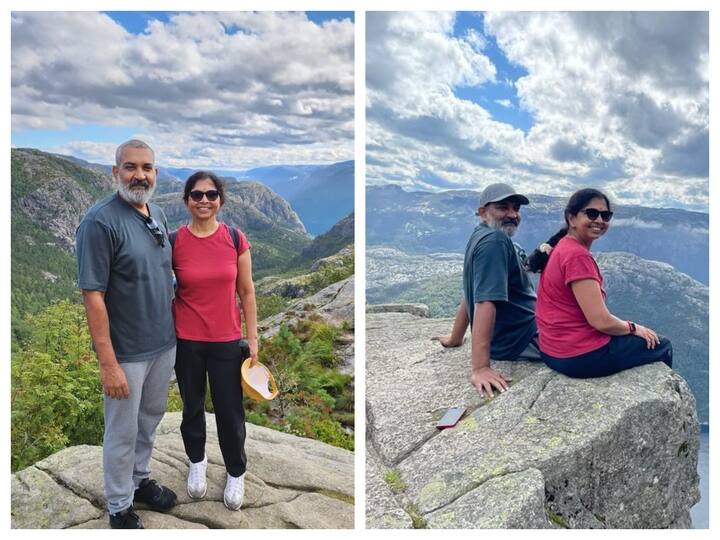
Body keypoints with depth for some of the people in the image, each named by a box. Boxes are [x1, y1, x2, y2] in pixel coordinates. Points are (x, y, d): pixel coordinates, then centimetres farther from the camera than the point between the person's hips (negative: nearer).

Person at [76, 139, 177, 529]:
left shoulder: (158, 215, 4)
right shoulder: (100, 222, -20)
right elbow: (93, 296, -21)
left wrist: (172, 330, 14)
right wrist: (108, 363, -23)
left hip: (164, 343, 7)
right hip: (128, 351, -7)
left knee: (150, 420, 23)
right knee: (123, 433, 11)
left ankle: (140, 480, 45)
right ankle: (120, 508, 30)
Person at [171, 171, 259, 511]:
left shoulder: (236, 240, -6)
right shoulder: (174, 243, -7)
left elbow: (246, 292, 0)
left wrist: (252, 339, 1)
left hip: (227, 342, 0)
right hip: (186, 342, 0)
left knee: (230, 411, 9)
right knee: (192, 405, 19)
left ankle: (236, 473, 34)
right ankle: (197, 461, 46)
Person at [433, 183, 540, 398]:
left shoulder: (481, 238, 11)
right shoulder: (494, 240, -20)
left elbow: (470, 297, 19)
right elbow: (486, 302, -30)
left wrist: (455, 339, 26)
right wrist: (480, 368, -35)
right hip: (523, 343, -10)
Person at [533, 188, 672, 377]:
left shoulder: (562, 247, 7)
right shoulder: (577, 256, -22)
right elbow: (601, 321, -21)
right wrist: (633, 328, -5)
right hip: (580, 357, -9)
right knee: (662, 346, 13)